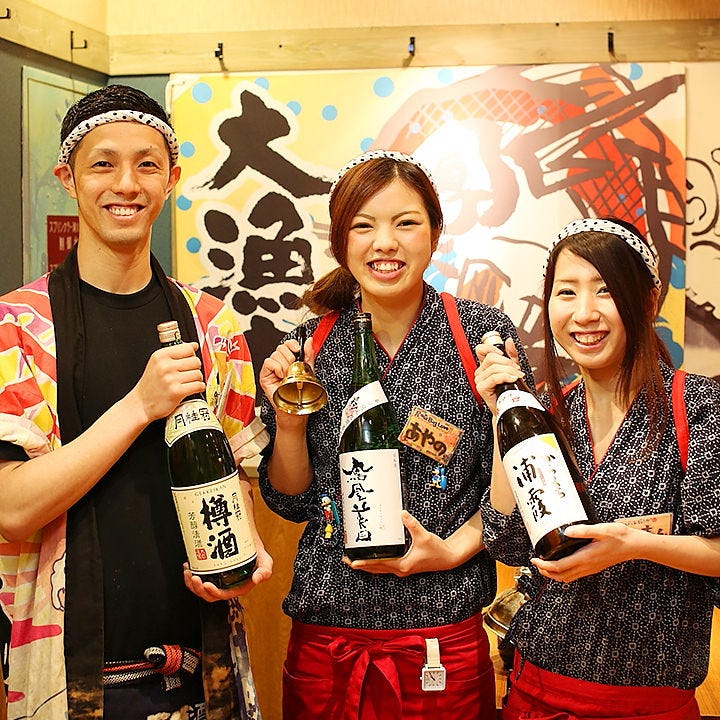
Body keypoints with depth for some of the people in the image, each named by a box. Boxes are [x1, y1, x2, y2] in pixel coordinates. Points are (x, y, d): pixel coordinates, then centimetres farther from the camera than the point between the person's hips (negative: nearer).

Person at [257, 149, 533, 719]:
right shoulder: (308, 347, -2)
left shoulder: (484, 333, -7)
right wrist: (288, 421, -11)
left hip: (447, 640, -1)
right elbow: (291, 502, 5)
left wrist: (455, 548, -13)